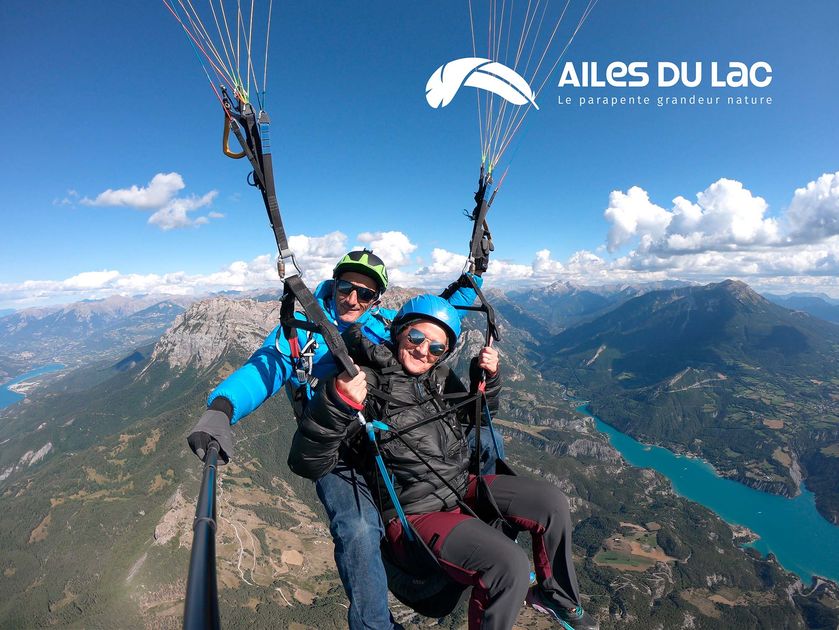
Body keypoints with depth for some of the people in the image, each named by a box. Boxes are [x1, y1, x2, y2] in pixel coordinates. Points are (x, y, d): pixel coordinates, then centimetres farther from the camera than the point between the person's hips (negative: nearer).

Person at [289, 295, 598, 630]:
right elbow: (307, 464, -24)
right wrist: (337, 404, -42)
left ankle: (557, 596, 28)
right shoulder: (364, 382, -19)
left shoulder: (439, 376, 3)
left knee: (552, 502, 3)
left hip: (463, 488, 8)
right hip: (415, 513, -7)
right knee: (509, 562, -27)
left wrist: (487, 377, 1)